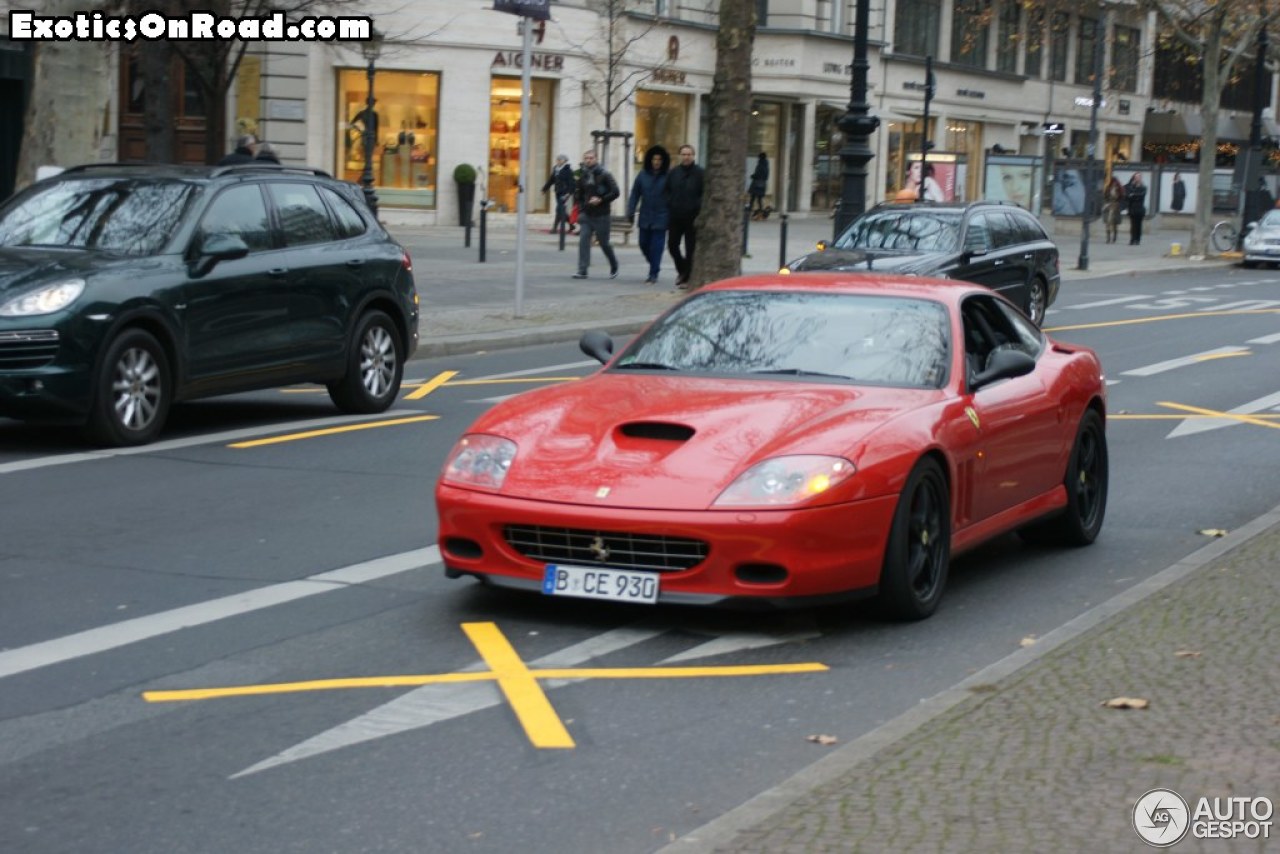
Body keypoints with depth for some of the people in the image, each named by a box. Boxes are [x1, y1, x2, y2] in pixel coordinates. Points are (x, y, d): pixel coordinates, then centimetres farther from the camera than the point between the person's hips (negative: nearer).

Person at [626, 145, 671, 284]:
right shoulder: (643, 175, 3)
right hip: (645, 217, 4)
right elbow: (635, 194, 6)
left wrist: (671, 216, -9)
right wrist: (631, 211, 1)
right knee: (644, 244, 11)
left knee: (657, 246, -4)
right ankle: (654, 266, 34)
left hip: (660, 218, -4)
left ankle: (653, 275, 1)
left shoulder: (667, 177, -6)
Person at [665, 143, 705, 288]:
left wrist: (700, 214, -14)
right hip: (675, 216, 4)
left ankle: (686, 278, 9)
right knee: (672, 245, 7)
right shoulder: (673, 173, 8)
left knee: (690, 249, 1)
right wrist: (669, 208, 4)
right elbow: (668, 193, 14)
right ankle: (682, 270, 29)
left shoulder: (700, 173, -5)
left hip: (692, 217, -4)